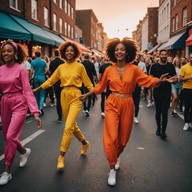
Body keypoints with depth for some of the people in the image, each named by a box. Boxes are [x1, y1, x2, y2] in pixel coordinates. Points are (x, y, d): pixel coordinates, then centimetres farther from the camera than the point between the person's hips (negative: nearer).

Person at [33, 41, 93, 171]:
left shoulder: (80, 66, -2)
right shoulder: (61, 67, 8)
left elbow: (87, 82, 5)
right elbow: (50, 81, 15)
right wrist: (37, 89, 13)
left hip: (75, 97, -5)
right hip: (64, 96, 5)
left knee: (68, 127, -13)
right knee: (72, 124, 15)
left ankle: (61, 157, -5)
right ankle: (85, 143, 40)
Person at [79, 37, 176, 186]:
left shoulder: (134, 69, -2)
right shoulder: (109, 70, 1)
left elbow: (148, 80, -3)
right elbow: (100, 86, 14)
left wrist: (161, 80, -21)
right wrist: (87, 95, 17)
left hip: (127, 105, 1)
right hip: (112, 104, 0)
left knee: (123, 137, 13)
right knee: (111, 137, -9)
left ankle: (117, 157, 47)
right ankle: (112, 169, 8)